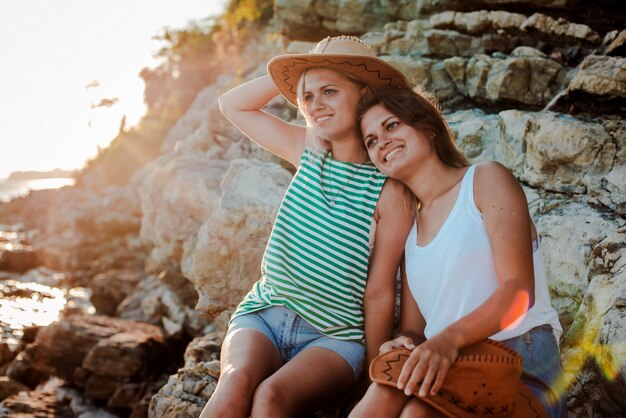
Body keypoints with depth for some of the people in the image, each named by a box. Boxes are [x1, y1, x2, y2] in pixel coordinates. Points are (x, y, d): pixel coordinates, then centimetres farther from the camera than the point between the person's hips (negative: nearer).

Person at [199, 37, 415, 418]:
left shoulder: (390, 191, -8)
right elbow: (233, 105, 14)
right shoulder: (308, 151, 6)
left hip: (334, 336, -3)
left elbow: (378, 293, -6)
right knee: (238, 380, -29)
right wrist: (295, 73, 5)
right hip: (263, 314, 3)